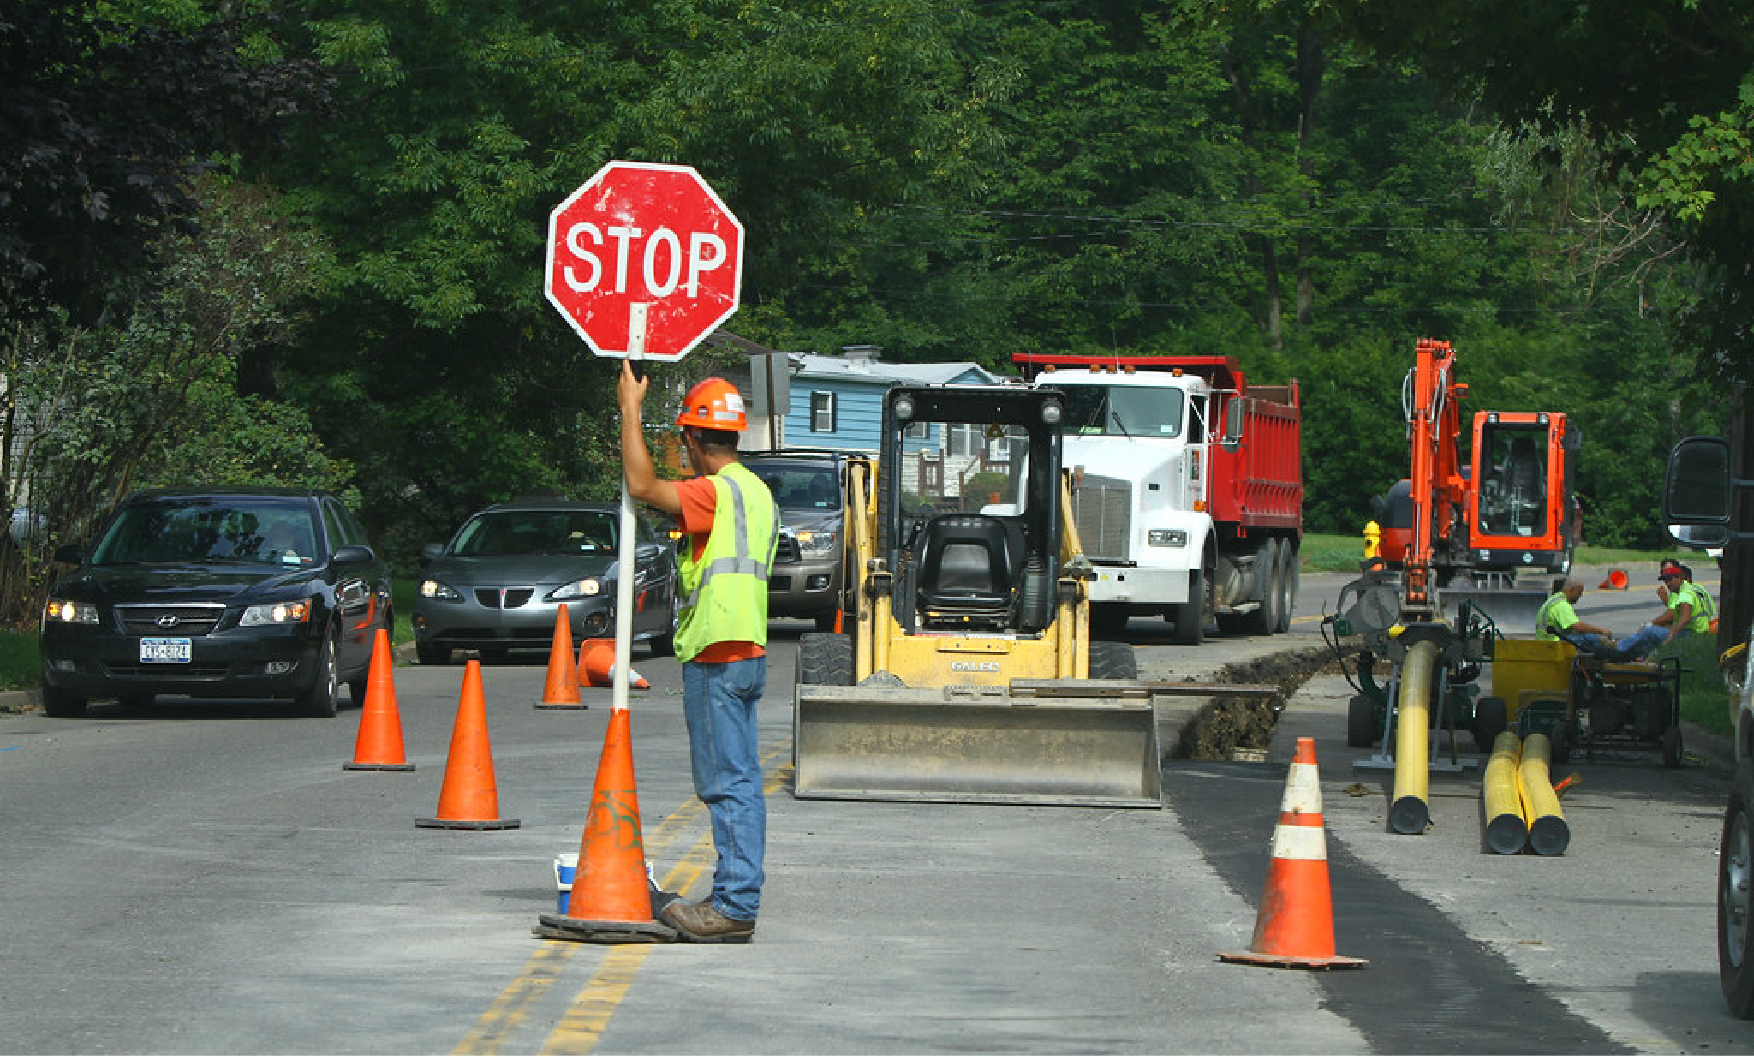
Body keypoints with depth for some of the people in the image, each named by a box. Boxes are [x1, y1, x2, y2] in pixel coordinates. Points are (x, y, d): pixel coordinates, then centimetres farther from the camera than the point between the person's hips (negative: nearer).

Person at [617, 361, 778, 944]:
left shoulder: (716, 491, -16)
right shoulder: (756, 492, 15)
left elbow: (641, 484, -22)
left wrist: (630, 406, -13)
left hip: (717, 658, -10)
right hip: (746, 653, 10)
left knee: (728, 783, -8)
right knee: (739, 782, 11)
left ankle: (735, 906, -8)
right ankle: (736, 897, 16)